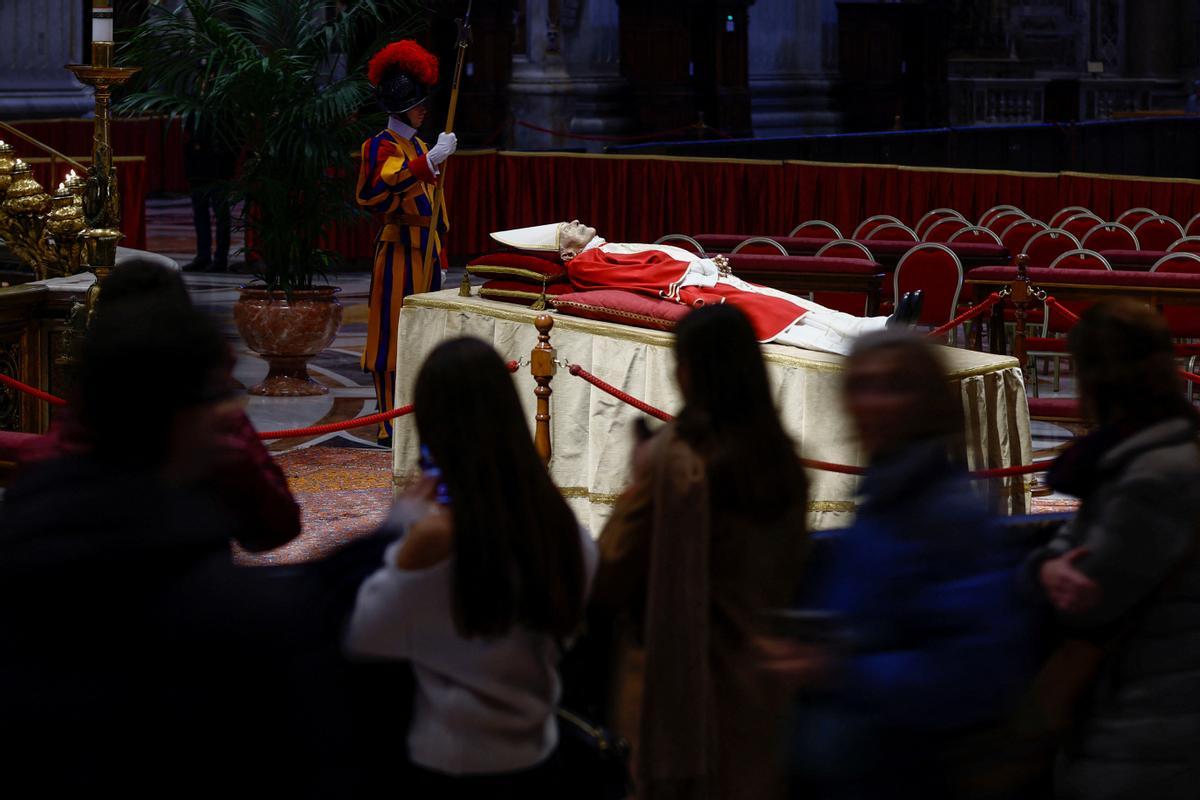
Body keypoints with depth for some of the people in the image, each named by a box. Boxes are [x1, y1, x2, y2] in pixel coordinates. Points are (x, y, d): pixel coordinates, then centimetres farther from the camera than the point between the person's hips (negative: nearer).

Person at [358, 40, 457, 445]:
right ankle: (390, 425, -3)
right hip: (398, 250, -8)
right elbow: (379, 191, -31)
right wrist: (429, 161, -39)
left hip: (425, 251, 8)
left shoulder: (418, 145, 16)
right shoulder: (381, 146, -10)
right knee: (394, 336, -5)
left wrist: (439, 258, 20)